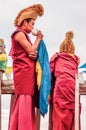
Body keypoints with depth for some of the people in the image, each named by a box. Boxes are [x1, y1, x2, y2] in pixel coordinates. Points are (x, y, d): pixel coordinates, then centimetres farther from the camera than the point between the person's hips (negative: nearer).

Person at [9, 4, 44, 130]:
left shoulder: (23, 35, 24)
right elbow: (31, 50, -12)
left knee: (27, 101, 6)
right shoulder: (19, 33, -5)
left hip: (28, 71, 9)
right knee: (24, 100, -11)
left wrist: (34, 55, -4)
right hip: (24, 70, -9)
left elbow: (30, 53, 20)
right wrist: (38, 38, 3)